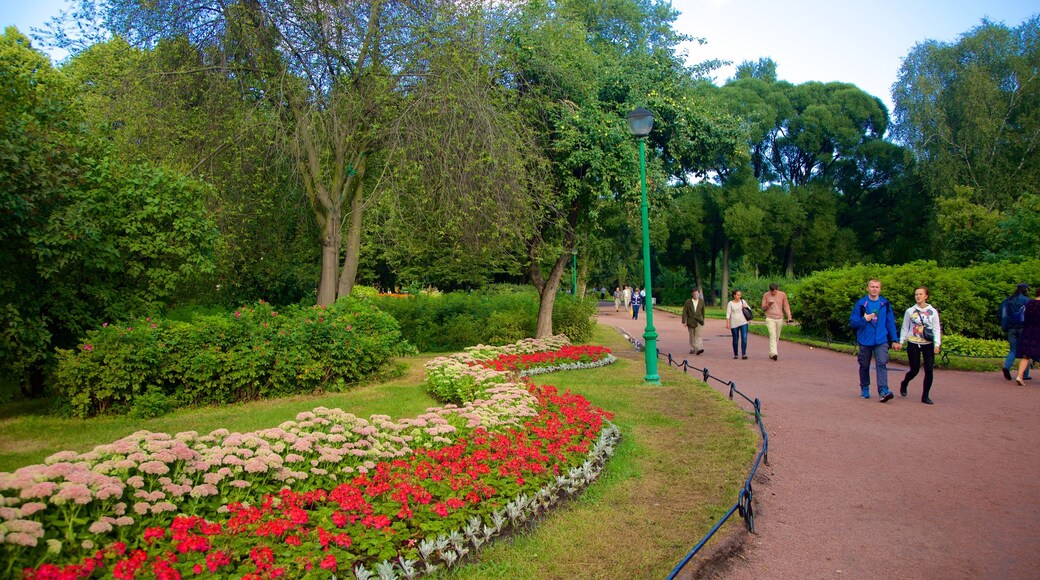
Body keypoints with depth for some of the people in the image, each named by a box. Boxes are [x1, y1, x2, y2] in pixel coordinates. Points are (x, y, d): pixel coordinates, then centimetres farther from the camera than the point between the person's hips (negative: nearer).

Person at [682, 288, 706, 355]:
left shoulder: (701, 301, 3)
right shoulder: (688, 302, -2)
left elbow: (702, 311, 14)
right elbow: (684, 312, -3)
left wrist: (702, 320, 19)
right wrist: (684, 321, -9)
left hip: (698, 321, 0)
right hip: (690, 321, 0)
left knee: (698, 334, -15)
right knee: (692, 336, 8)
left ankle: (698, 349, -21)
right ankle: (692, 349, 20)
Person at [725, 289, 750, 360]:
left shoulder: (742, 301, 8)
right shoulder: (730, 303, 0)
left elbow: (749, 308, 21)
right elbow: (728, 313, -3)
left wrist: (746, 307, -3)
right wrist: (727, 323, -9)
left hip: (743, 322, 2)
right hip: (734, 323, -2)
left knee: (744, 338, -11)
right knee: (735, 340, 4)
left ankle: (744, 354, -10)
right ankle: (735, 354, 17)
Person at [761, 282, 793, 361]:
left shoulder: (783, 294, 2)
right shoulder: (766, 295, -1)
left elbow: (786, 306, 8)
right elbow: (763, 307, 5)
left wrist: (789, 316, -3)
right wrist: (768, 305, -17)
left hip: (779, 319, 3)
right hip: (770, 319, -3)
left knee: (777, 337, 7)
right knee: (772, 336, -16)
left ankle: (771, 354, 17)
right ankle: (774, 353, -25)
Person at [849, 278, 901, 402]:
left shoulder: (885, 304, 5)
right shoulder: (860, 304, -1)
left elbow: (891, 323, 9)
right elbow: (852, 322, -1)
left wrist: (895, 340, 6)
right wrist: (864, 320, -18)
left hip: (881, 341, 0)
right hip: (865, 341, 0)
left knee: (882, 364, -15)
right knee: (864, 366, 11)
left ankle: (883, 391, -21)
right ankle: (865, 389, 27)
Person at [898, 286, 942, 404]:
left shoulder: (933, 311, 2)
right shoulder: (910, 311, 2)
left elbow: (936, 329, 1)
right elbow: (905, 328, 8)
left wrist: (937, 344, -8)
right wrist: (901, 341, 4)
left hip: (928, 345, 1)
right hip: (913, 344, -1)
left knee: (929, 370, -6)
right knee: (914, 370, 0)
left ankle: (925, 396, 5)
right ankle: (904, 383, 33)